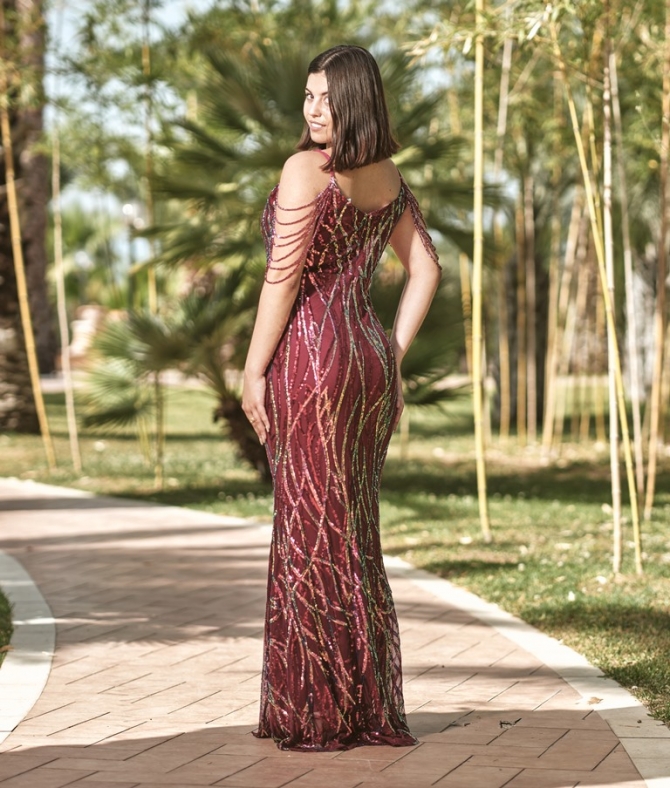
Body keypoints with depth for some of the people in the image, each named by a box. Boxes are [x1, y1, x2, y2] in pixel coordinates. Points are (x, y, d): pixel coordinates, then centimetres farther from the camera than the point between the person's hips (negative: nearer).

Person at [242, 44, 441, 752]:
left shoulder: (306, 170, -12)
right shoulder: (388, 177, 11)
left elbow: (284, 276, -14)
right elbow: (425, 268, 15)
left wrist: (253, 370, -9)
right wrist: (392, 356, 14)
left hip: (308, 356, -7)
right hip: (367, 359, 8)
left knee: (311, 532, -2)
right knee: (355, 534, 12)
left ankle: (321, 715, 2)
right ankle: (372, 710, 16)